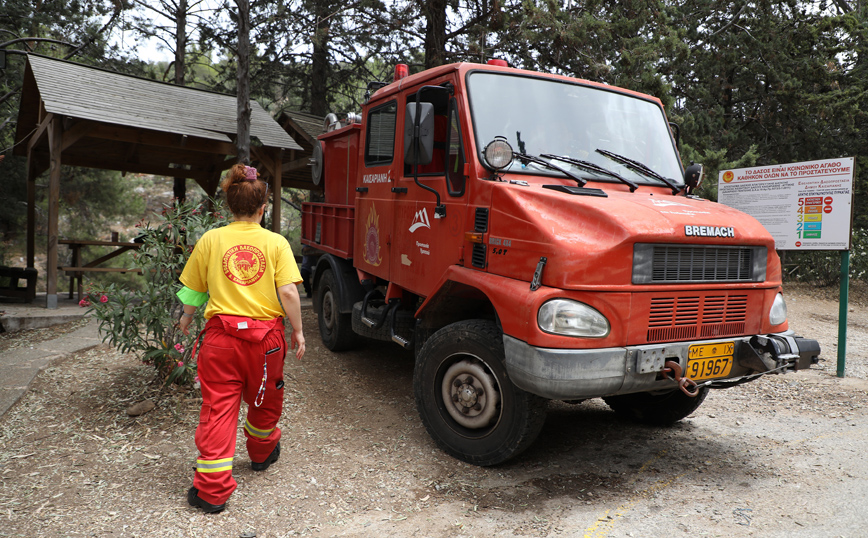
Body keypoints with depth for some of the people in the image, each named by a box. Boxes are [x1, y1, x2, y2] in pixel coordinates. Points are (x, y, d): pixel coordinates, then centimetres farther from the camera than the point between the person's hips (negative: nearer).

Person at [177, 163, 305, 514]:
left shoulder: (210, 240, 0)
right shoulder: (276, 243, -4)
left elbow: (193, 290, 8)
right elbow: (288, 292, -11)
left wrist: (187, 317, 27)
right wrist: (297, 331, 0)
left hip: (222, 334, 0)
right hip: (266, 335, 0)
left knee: (218, 407, 5)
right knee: (264, 398, 23)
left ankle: (212, 490, 7)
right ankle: (262, 453, 47)